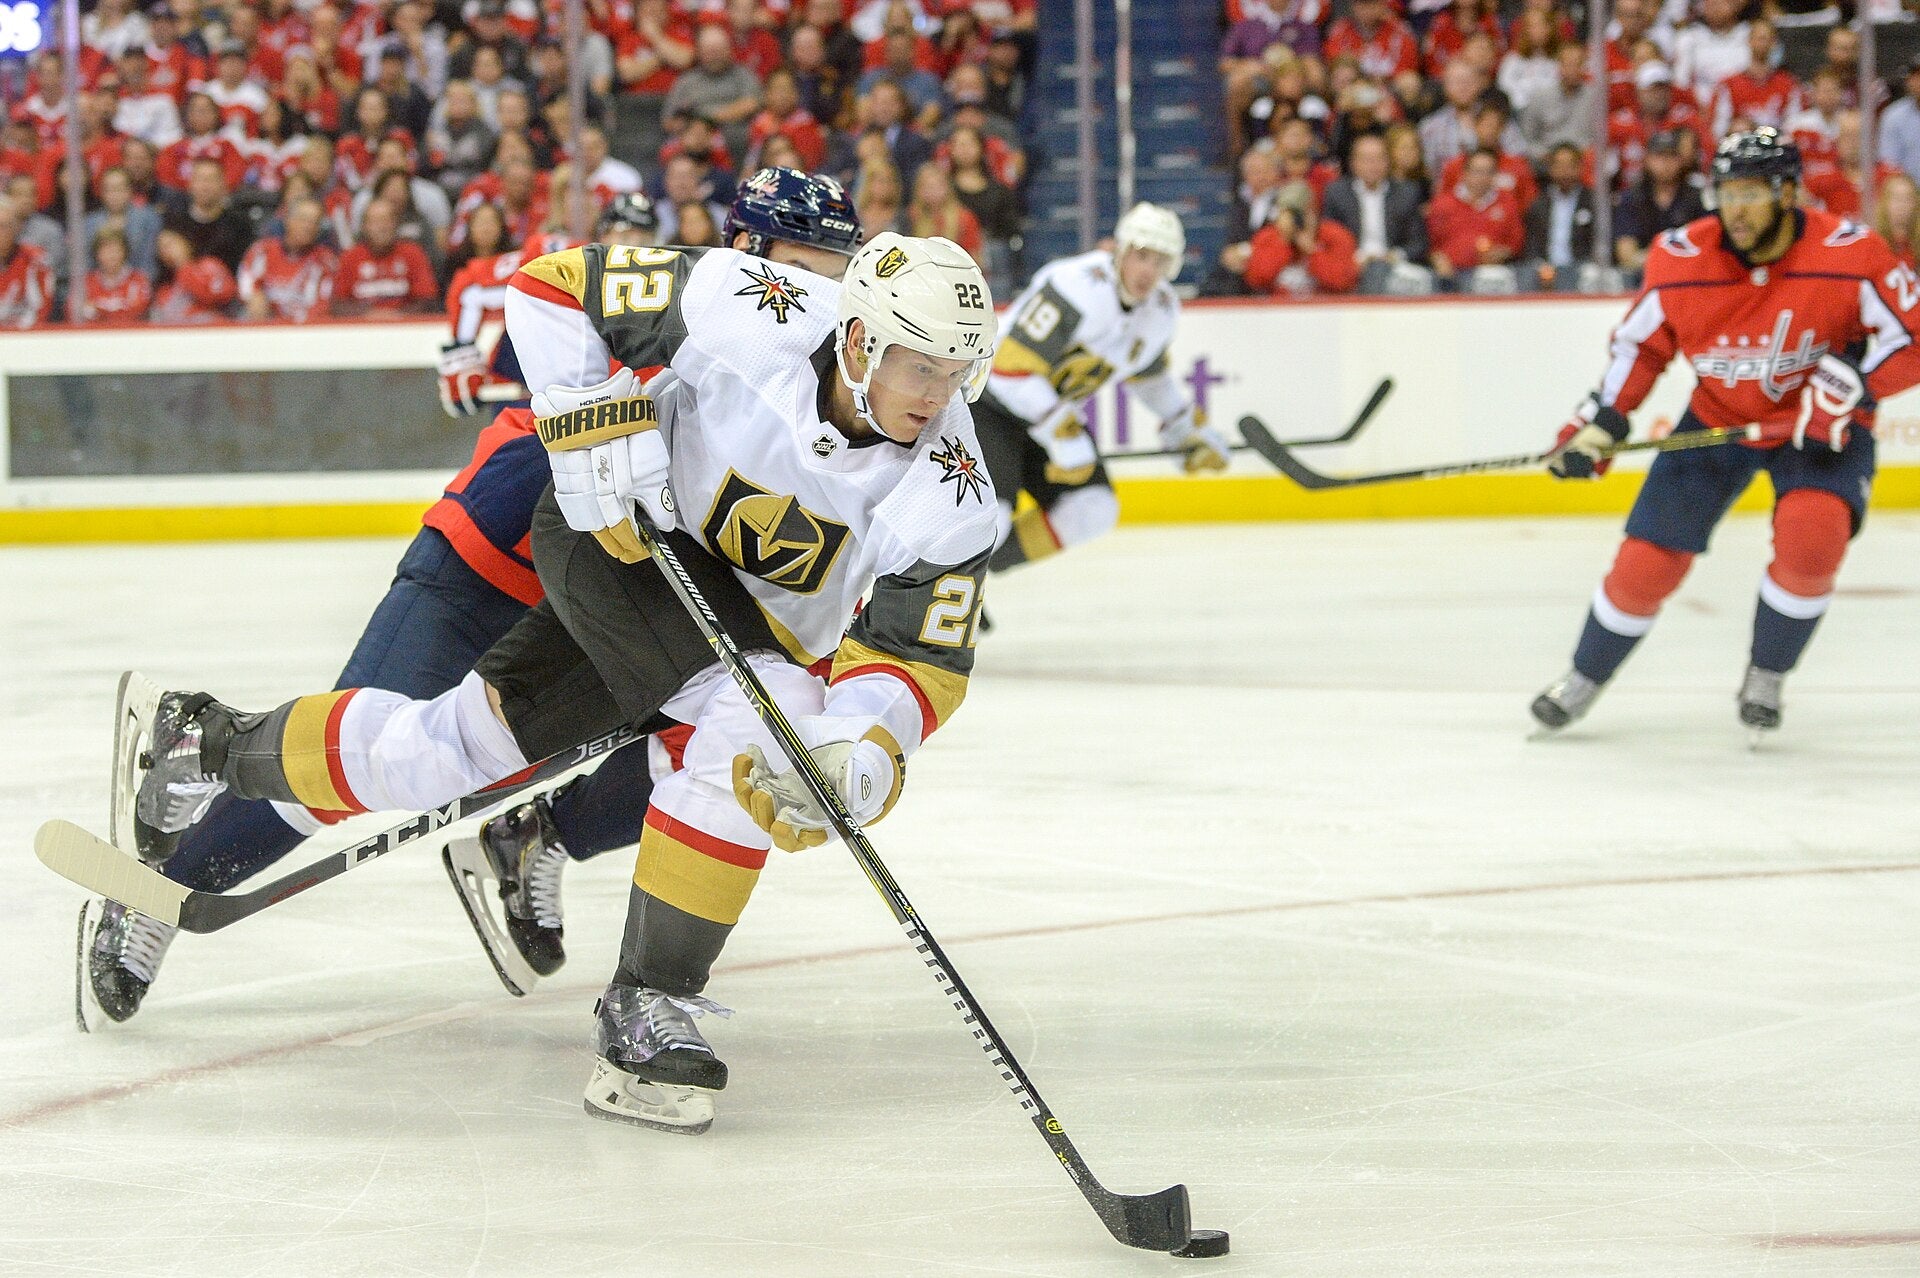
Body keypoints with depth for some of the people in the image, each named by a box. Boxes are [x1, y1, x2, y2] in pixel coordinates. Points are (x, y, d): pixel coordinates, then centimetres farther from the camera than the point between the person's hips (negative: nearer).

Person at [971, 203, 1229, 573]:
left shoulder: (1161, 310, -1)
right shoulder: (1078, 287, -29)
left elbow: (1148, 374, 22)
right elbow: (1013, 366, -32)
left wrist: (1190, 430, 21)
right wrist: (1064, 438, -29)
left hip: (1051, 408, 9)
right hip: (988, 403, -9)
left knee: (1091, 513, -2)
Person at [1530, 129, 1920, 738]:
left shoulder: (1851, 255, -24)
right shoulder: (1681, 260, -16)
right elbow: (1639, 344, 0)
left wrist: (1849, 379, -30)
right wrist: (1601, 420, -10)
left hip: (1822, 428, -2)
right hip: (1717, 420, 2)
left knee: (1812, 531, -29)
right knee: (1647, 560, -3)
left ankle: (1766, 676, -4)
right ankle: (1585, 677, 24)